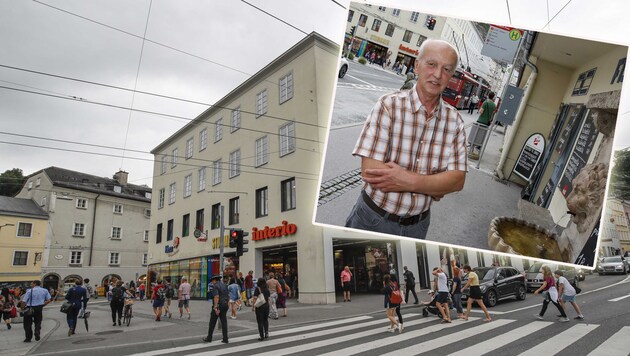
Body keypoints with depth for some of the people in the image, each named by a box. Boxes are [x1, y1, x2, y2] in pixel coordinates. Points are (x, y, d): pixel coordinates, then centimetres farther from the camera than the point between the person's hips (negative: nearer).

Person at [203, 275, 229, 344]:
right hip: (225, 305, 7)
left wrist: (215, 308, -23)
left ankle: (209, 338, 17)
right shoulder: (224, 285, 13)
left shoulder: (215, 286, -11)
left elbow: (216, 297, -22)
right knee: (224, 322, 7)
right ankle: (225, 339, 5)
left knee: (212, 323, 7)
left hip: (218, 306, -7)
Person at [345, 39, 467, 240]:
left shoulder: (454, 120, -4)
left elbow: (457, 180, -9)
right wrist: (436, 185, -19)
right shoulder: (389, 105, -17)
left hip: (418, 224, 4)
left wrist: (408, 181, -26)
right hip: (373, 217, -3)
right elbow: (369, 171, -25)